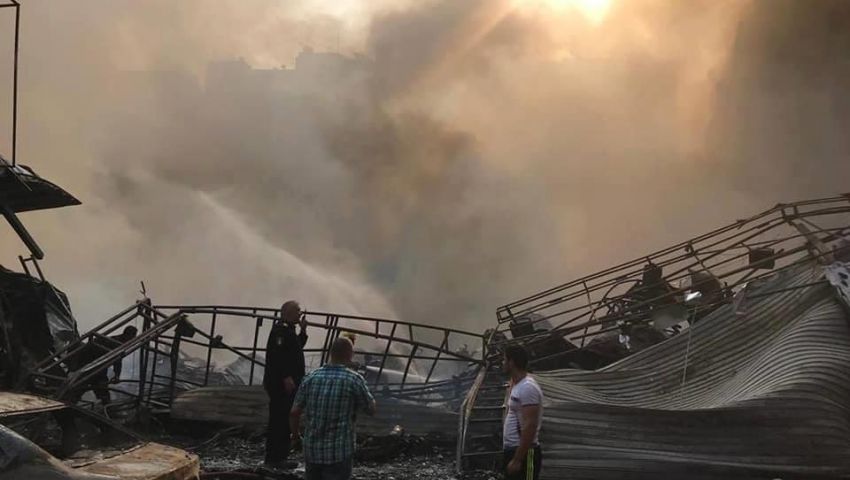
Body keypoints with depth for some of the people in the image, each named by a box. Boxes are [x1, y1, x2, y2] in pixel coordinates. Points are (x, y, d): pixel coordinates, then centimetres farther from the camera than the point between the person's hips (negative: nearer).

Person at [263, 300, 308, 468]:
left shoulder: (288, 329, 18)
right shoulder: (281, 329, -15)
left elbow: (297, 347, 27)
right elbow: (278, 354, -24)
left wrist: (303, 330, 14)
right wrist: (286, 377, -26)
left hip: (287, 384, 11)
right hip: (281, 384, -11)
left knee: (283, 421, 14)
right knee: (279, 421, -9)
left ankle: (279, 456, 21)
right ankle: (275, 458, -6)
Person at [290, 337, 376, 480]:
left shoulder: (311, 377, 1)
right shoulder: (354, 379, -10)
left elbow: (294, 413, 1)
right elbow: (371, 409, 1)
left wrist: (296, 434, 19)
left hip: (312, 448, 4)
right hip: (339, 452, -4)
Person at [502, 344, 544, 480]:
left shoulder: (527, 388, -19)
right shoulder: (518, 385, 15)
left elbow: (530, 426, -24)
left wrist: (517, 460, -24)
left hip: (524, 454, -11)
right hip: (513, 450, 11)